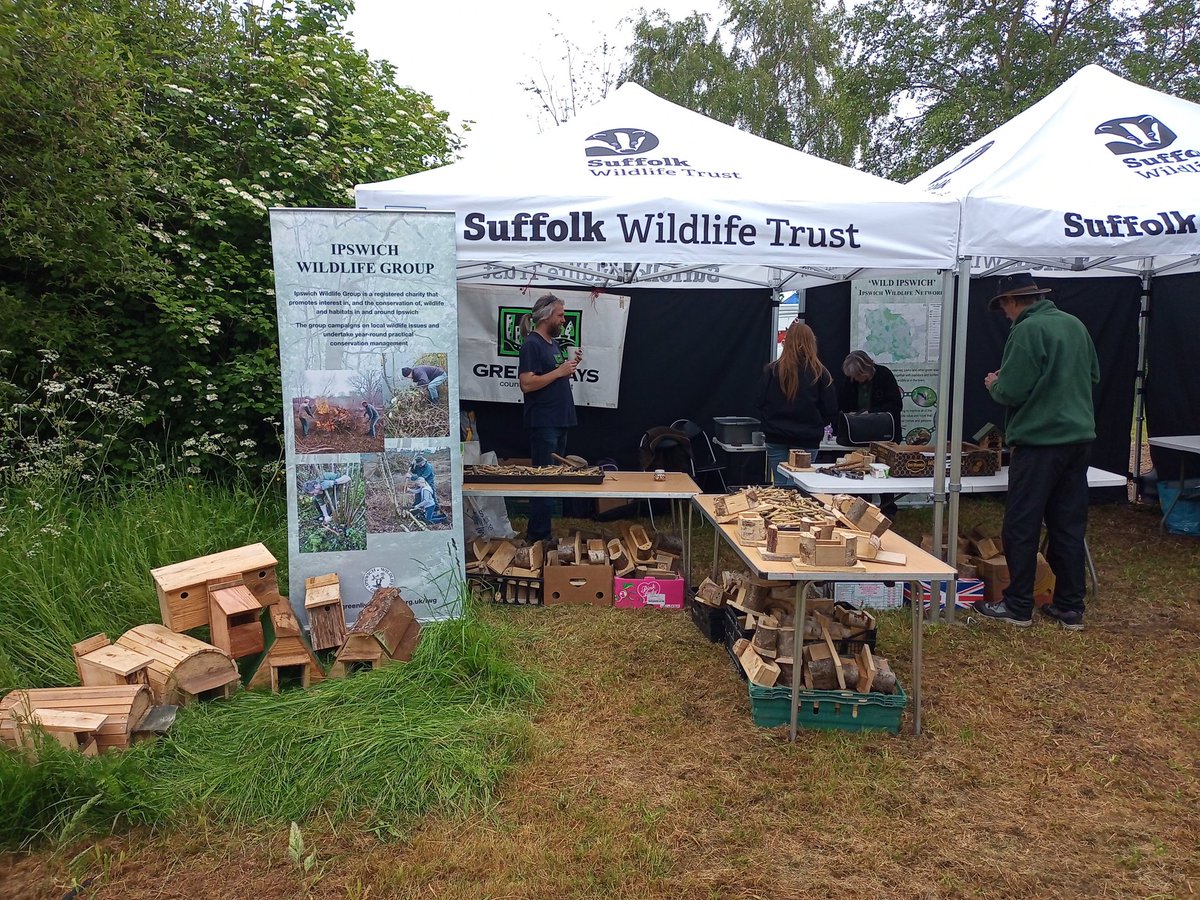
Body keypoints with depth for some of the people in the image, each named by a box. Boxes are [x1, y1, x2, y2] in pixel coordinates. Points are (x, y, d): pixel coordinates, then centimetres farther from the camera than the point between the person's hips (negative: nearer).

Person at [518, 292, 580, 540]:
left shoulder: (552, 343, 16)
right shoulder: (532, 344, -12)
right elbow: (527, 383, -21)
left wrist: (571, 366, 6)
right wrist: (559, 371, -18)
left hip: (559, 421, 10)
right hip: (543, 424, -9)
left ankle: (544, 531, 20)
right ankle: (539, 536, 1)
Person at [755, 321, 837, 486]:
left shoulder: (772, 370, -5)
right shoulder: (820, 373, -6)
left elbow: (760, 404, 0)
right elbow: (830, 410, -2)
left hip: (776, 440, 1)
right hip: (807, 441, -1)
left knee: (780, 484, 11)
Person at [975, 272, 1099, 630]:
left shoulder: (1027, 330, -14)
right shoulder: (1075, 325, 10)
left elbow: (1011, 392, -17)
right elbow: (1094, 375, 21)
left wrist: (994, 384, 3)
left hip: (1039, 441, -8)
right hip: (1079, 437, 8)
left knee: (1021, 526, 2)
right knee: (1069, 525, 12)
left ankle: (1017, 606, 9)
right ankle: (1070, 607, 18)